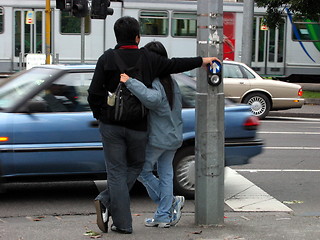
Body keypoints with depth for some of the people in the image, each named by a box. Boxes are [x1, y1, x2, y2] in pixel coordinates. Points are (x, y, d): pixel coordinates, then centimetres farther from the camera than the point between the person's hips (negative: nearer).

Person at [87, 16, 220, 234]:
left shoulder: (107, 59, -4)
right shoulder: (148, 58, -2)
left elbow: (94, 93, -7)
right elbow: (175, 65, 12)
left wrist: (99, 115, 10)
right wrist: (201, 61, 26)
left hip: (111, 125, 0)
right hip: (138, 126, 0)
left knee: (117, 172, 4)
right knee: (136, 165, 19)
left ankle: (123, 223, -2)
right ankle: (107, 202, 6)